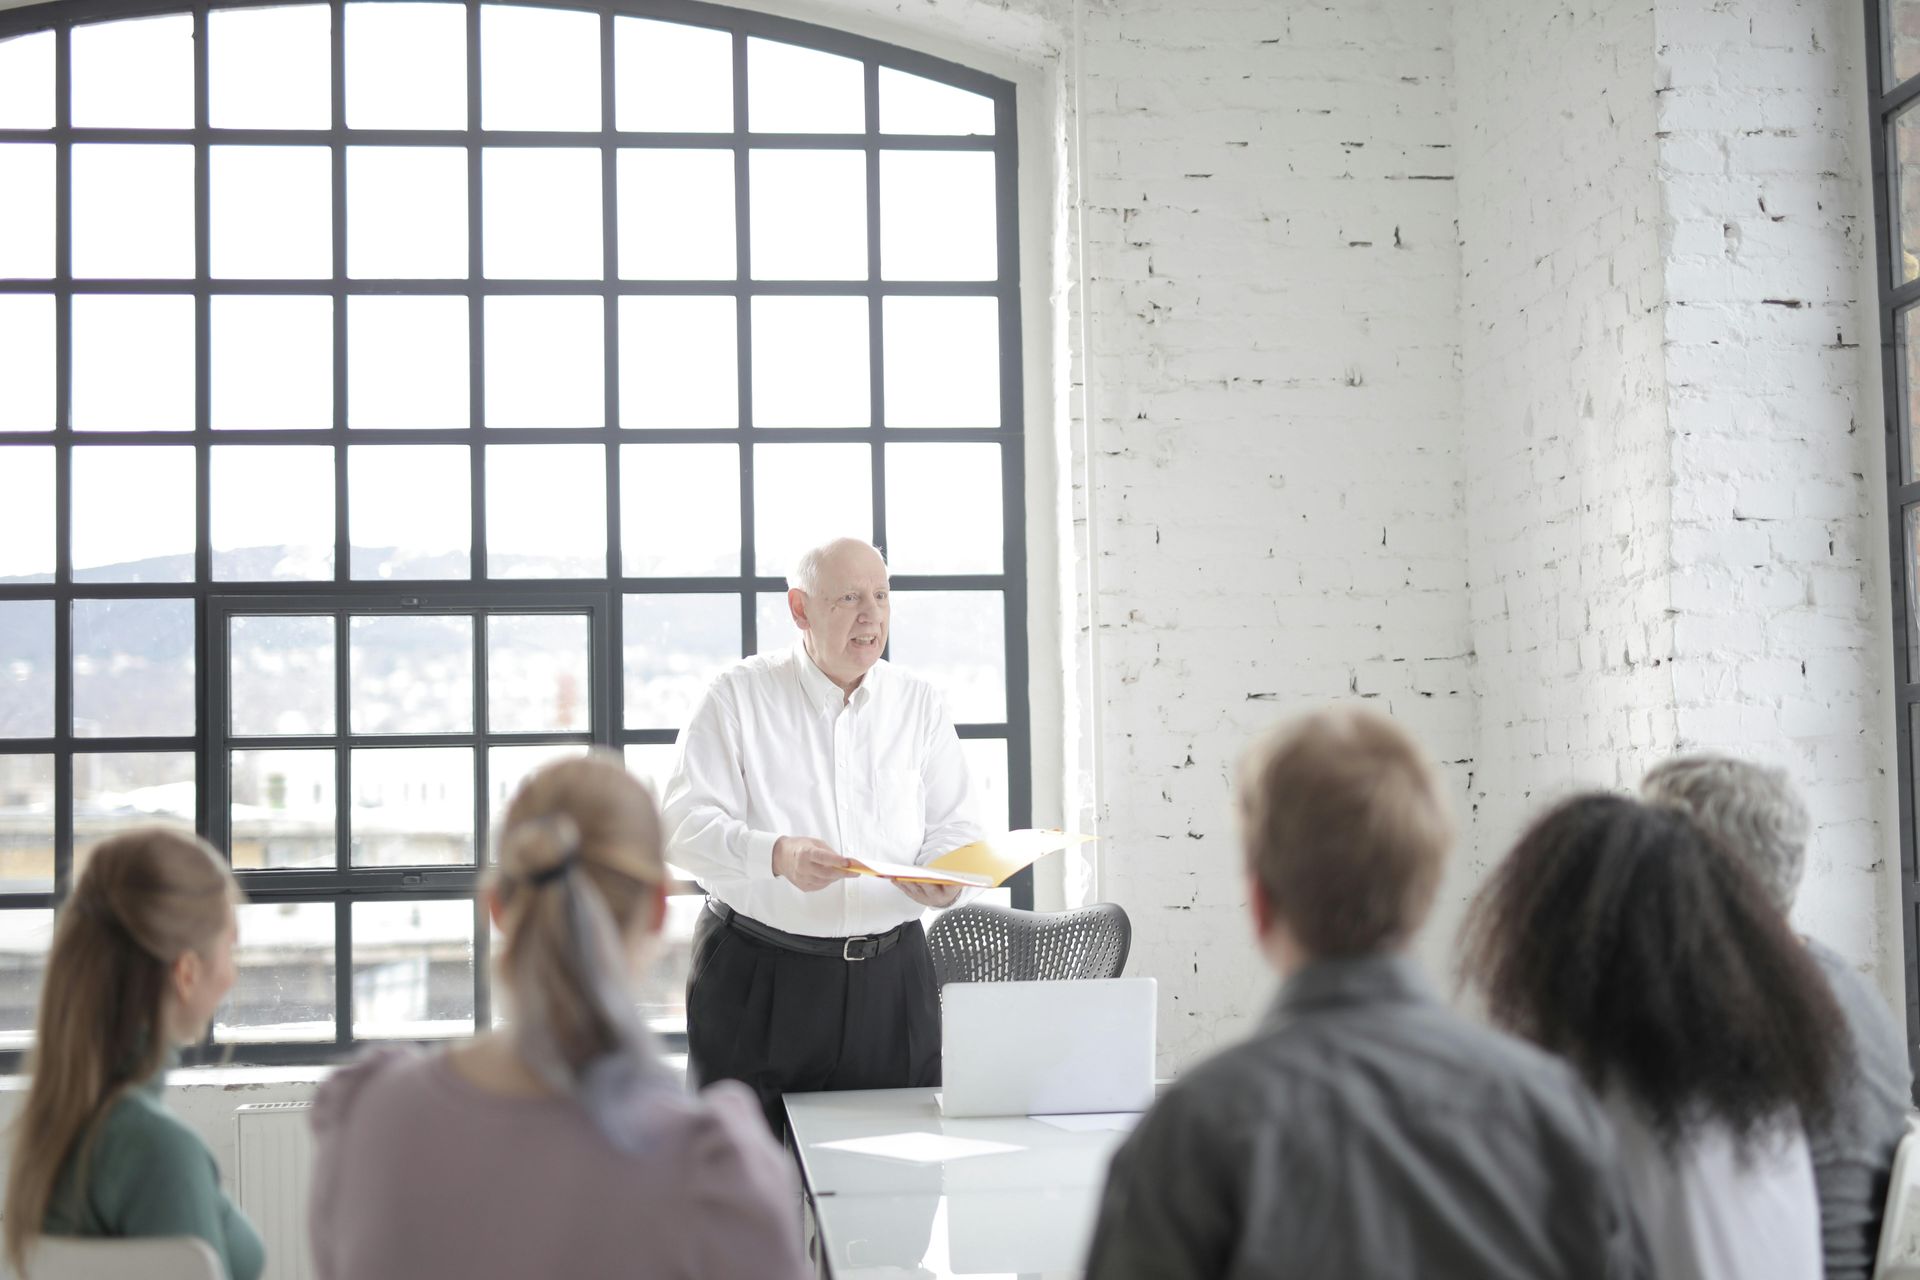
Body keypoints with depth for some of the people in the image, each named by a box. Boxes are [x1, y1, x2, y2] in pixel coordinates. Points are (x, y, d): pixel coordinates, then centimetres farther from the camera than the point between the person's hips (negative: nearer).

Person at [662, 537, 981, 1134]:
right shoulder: (739, 696, 0)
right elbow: (685, 824, -8)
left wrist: (947, 877, -16)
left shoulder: (920, 704, 10)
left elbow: (952, 827, 8)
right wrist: (775, 855, -26)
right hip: (758, 978, -3)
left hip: (889, 975, 3)